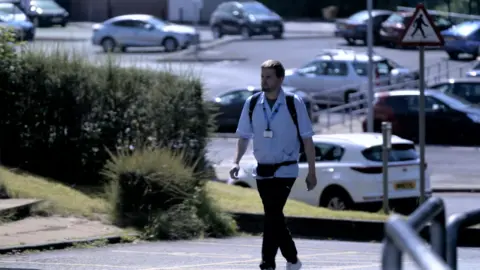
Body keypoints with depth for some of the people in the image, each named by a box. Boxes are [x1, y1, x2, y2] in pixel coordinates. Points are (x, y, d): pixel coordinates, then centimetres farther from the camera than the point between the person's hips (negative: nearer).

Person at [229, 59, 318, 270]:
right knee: (274, 216, 11)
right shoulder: (252, 103, 3)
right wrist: (236, 162, -7)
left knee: (272, 215, -16)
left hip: (285, 170, -4)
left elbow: (307, 140, -1)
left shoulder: (294, 103, -6)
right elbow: (244, 136, 9)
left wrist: (312, 172, -1)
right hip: (262, 170, 4)